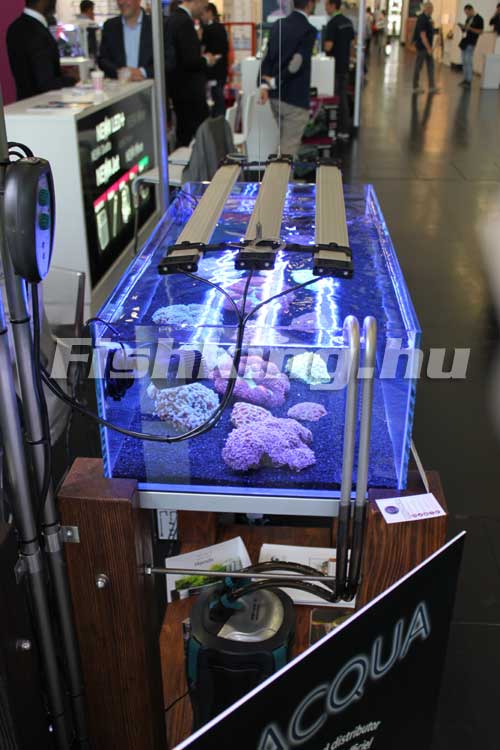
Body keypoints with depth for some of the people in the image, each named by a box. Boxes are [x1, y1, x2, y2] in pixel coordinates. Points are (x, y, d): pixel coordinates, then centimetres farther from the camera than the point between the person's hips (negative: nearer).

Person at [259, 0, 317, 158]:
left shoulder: (278, 24, 7)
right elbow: (297, 64, -21)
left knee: (286, 144, 22)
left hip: (275, 97, 7)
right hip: (295, 99, -7)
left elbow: (267, 56, 4)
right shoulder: (308, 30, -15)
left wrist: (265, 85, -7)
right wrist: (274, 82, -11)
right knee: (289, 148, 0)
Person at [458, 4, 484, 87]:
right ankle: (465, 79, 14)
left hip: (470, 43, -8)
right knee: (464, 62, 8)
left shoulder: (479, 19, -6)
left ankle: (469, 81, -12)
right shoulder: (468, 19, 17)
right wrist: (462, 27, 0)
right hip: (464, 42, 8)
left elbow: (480, 32, -10)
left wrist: (470, 28, -20)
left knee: (468, 62, -13)